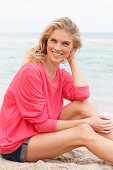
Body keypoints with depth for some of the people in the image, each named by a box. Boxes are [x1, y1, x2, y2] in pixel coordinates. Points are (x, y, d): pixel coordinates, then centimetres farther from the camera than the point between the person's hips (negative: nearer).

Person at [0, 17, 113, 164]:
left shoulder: (61, 74, 4)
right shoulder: (31, 72, -21)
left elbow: (82, 95, -16)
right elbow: (41, 123, -20)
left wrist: (72, 60, -8)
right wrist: (85, 122, -19)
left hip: (39, 133, 7)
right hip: (17, 145, -7)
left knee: (83, 106, -12)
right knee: (84, 133, -22)